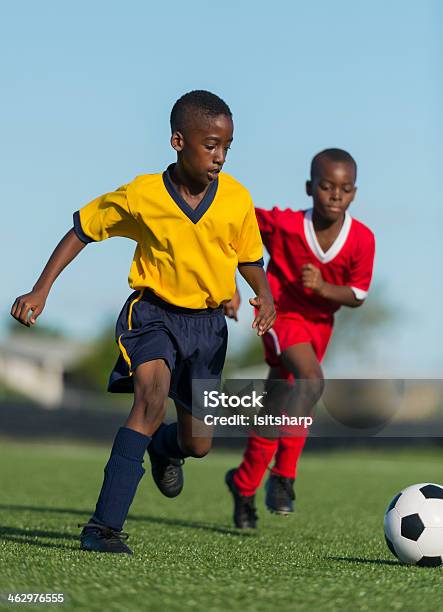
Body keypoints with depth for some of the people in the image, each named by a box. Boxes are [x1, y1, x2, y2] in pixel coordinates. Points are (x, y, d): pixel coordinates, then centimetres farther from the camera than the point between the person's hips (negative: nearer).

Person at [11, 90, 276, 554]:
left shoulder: (236, 199, -9)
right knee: (151, 397, -31)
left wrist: (264, 295, -15)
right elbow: (81, 231, -3)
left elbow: (250, 258, 6)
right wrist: (41, 290, -7)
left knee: (197, 443, 10)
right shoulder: (141, 196, -15)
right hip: (153, 311, -3)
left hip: (208, 322, 3)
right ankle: (104, 527, -29)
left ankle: (164, 448, 52)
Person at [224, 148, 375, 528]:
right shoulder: (283, 224, -23)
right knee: (312, 381, -29)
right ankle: (284, 476, -17)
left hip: (319, 322, 4)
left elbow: (357, 297, -6)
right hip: (282, 312, -4)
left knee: (277, 409, 13)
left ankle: (244, 485, 31)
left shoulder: (362, 239, -16)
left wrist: (323, 288, -25)